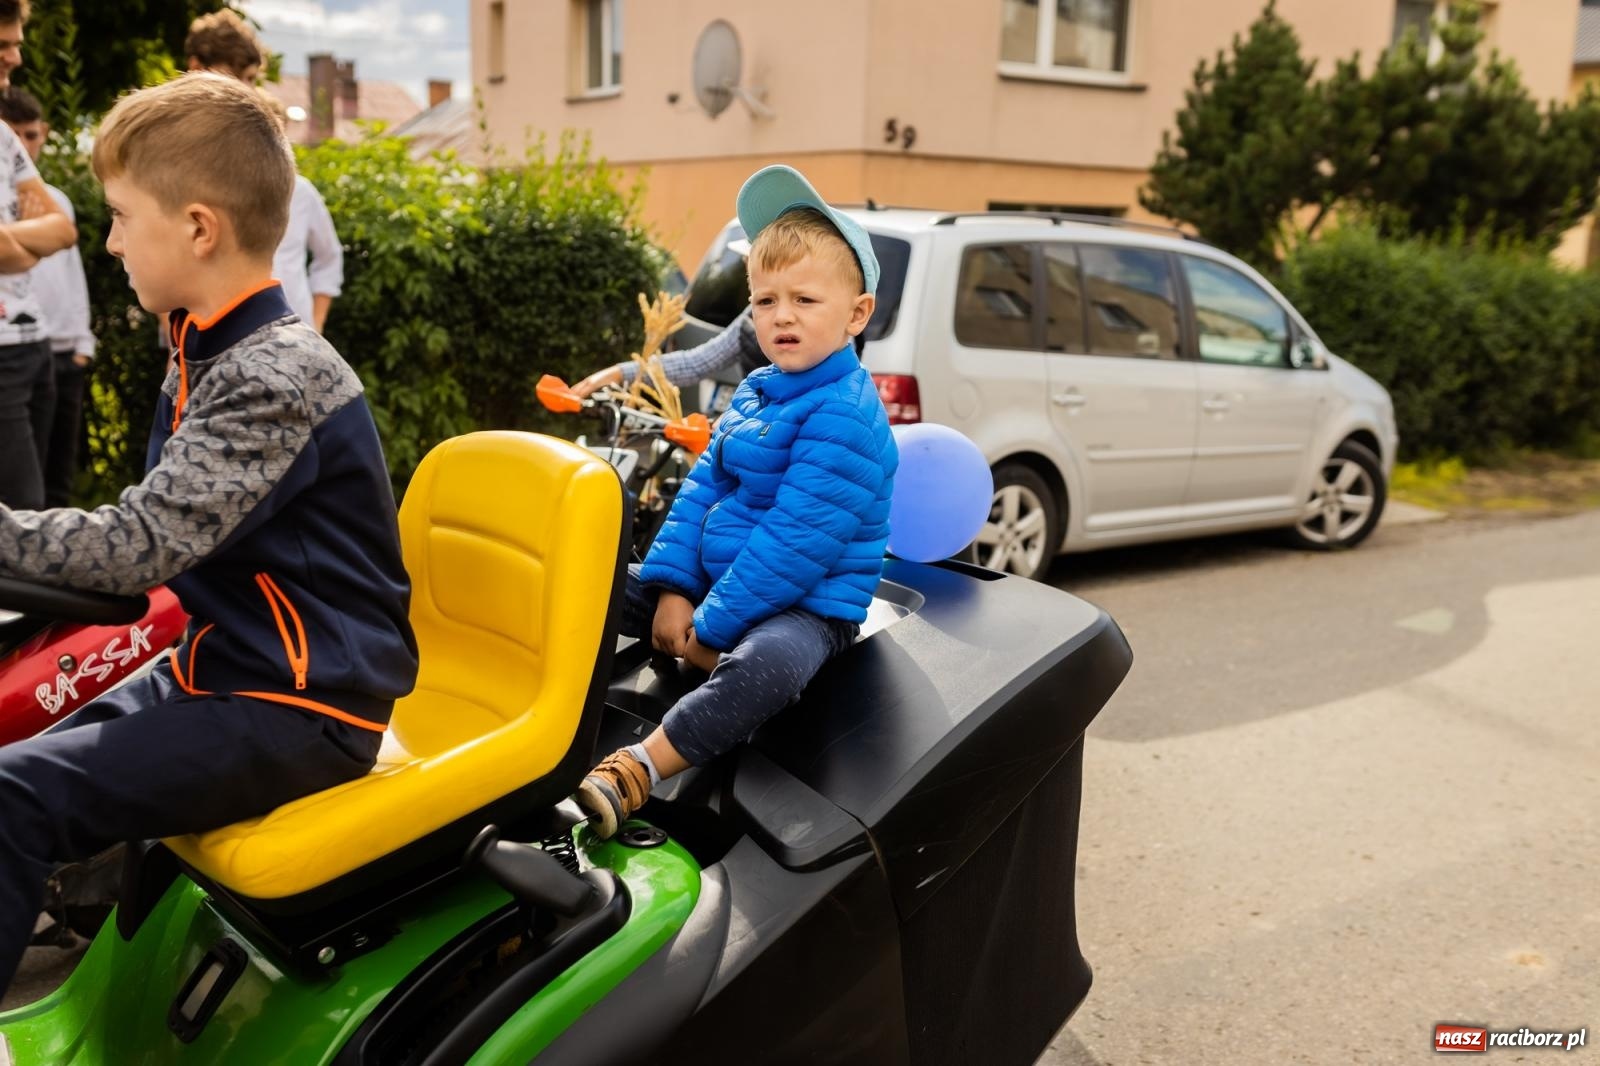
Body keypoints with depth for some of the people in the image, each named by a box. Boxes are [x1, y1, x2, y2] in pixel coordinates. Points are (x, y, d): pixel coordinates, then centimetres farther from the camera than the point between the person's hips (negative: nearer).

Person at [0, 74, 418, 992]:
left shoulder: (275, 378, -21)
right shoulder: (209, 357, 9)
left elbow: (143, 543, -27)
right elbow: (161, 539, 16)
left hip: (299, 710, -10)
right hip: (225, 668, 10)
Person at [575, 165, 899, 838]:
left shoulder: (844, 414, -19)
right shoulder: (752, 394, 10)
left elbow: (798, 541, -24)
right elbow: (703, 487, 9)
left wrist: (714, 627, -20)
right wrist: (671, 589, -3)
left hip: (806, 604, -9)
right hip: (714, 581, 9)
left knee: (762, 667, -42)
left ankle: (631, 773, -43)